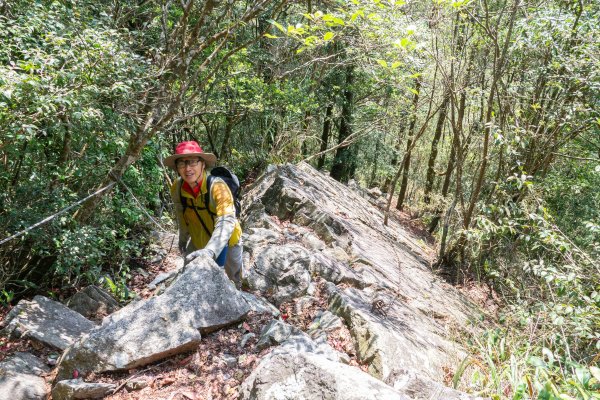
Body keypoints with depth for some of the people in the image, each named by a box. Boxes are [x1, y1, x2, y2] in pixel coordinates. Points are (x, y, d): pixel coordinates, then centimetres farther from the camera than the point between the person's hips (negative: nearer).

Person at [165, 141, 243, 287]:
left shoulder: (217, 186, -35)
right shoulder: (177, 188, -19)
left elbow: (226, 221, -48)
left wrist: (210, 250, -63)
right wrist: (183, 238, 13)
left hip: (226, 242, -3)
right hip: (199, 242, 3)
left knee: (233, 281, 20)